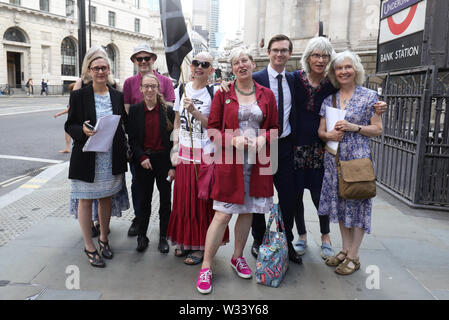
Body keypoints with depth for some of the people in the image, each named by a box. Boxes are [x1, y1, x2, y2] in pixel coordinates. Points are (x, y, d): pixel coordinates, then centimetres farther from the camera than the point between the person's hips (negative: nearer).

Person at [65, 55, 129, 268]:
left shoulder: (118, 96, 5)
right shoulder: (79, 96, -4)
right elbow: (69, 125, -2)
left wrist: (124, 153, 3)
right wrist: (83, 130, -24)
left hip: (111, 158, 3)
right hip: (87, 158, -3)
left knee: (106, 198, 15)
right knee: (86, 201, 4)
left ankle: (103, 239, 34)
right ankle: (89, 246, 19)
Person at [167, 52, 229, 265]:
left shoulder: (213, 93, -5)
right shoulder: (181, 90, 9)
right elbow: (177, 123, 14)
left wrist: (194, 110, -20)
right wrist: (175, 147, 7)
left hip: (205, 153, -4)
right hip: (184, 152, 5)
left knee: (202, 200, 2)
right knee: (182, 198, 10)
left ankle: (200, 246, 15)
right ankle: (184, 241, 27)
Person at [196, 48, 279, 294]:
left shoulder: (266, 95, 9)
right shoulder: (222, 94, 3)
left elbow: (274, 128, 11)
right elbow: (212, 128, 1)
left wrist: (263, 139, -10)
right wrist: (233, 139, -15)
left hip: (257, 162, 3)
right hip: (229, 161, -3)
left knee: (247, 212, 11)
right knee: (222, 214, -5)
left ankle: (237, 257, 31)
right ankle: (206, 267, 7)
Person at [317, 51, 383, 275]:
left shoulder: (369, 96, -1)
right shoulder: (329, 99, 10)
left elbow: (378, 129, -2)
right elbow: (321, 130, 11)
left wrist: (354, 127, -16)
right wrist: (329, 134, -11)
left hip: (358, 158, -4)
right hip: (334, 159, 4)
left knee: (357, 203, 0)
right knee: (340, 204, 10)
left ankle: (353, 256, 12)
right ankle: (345, 250, 25)